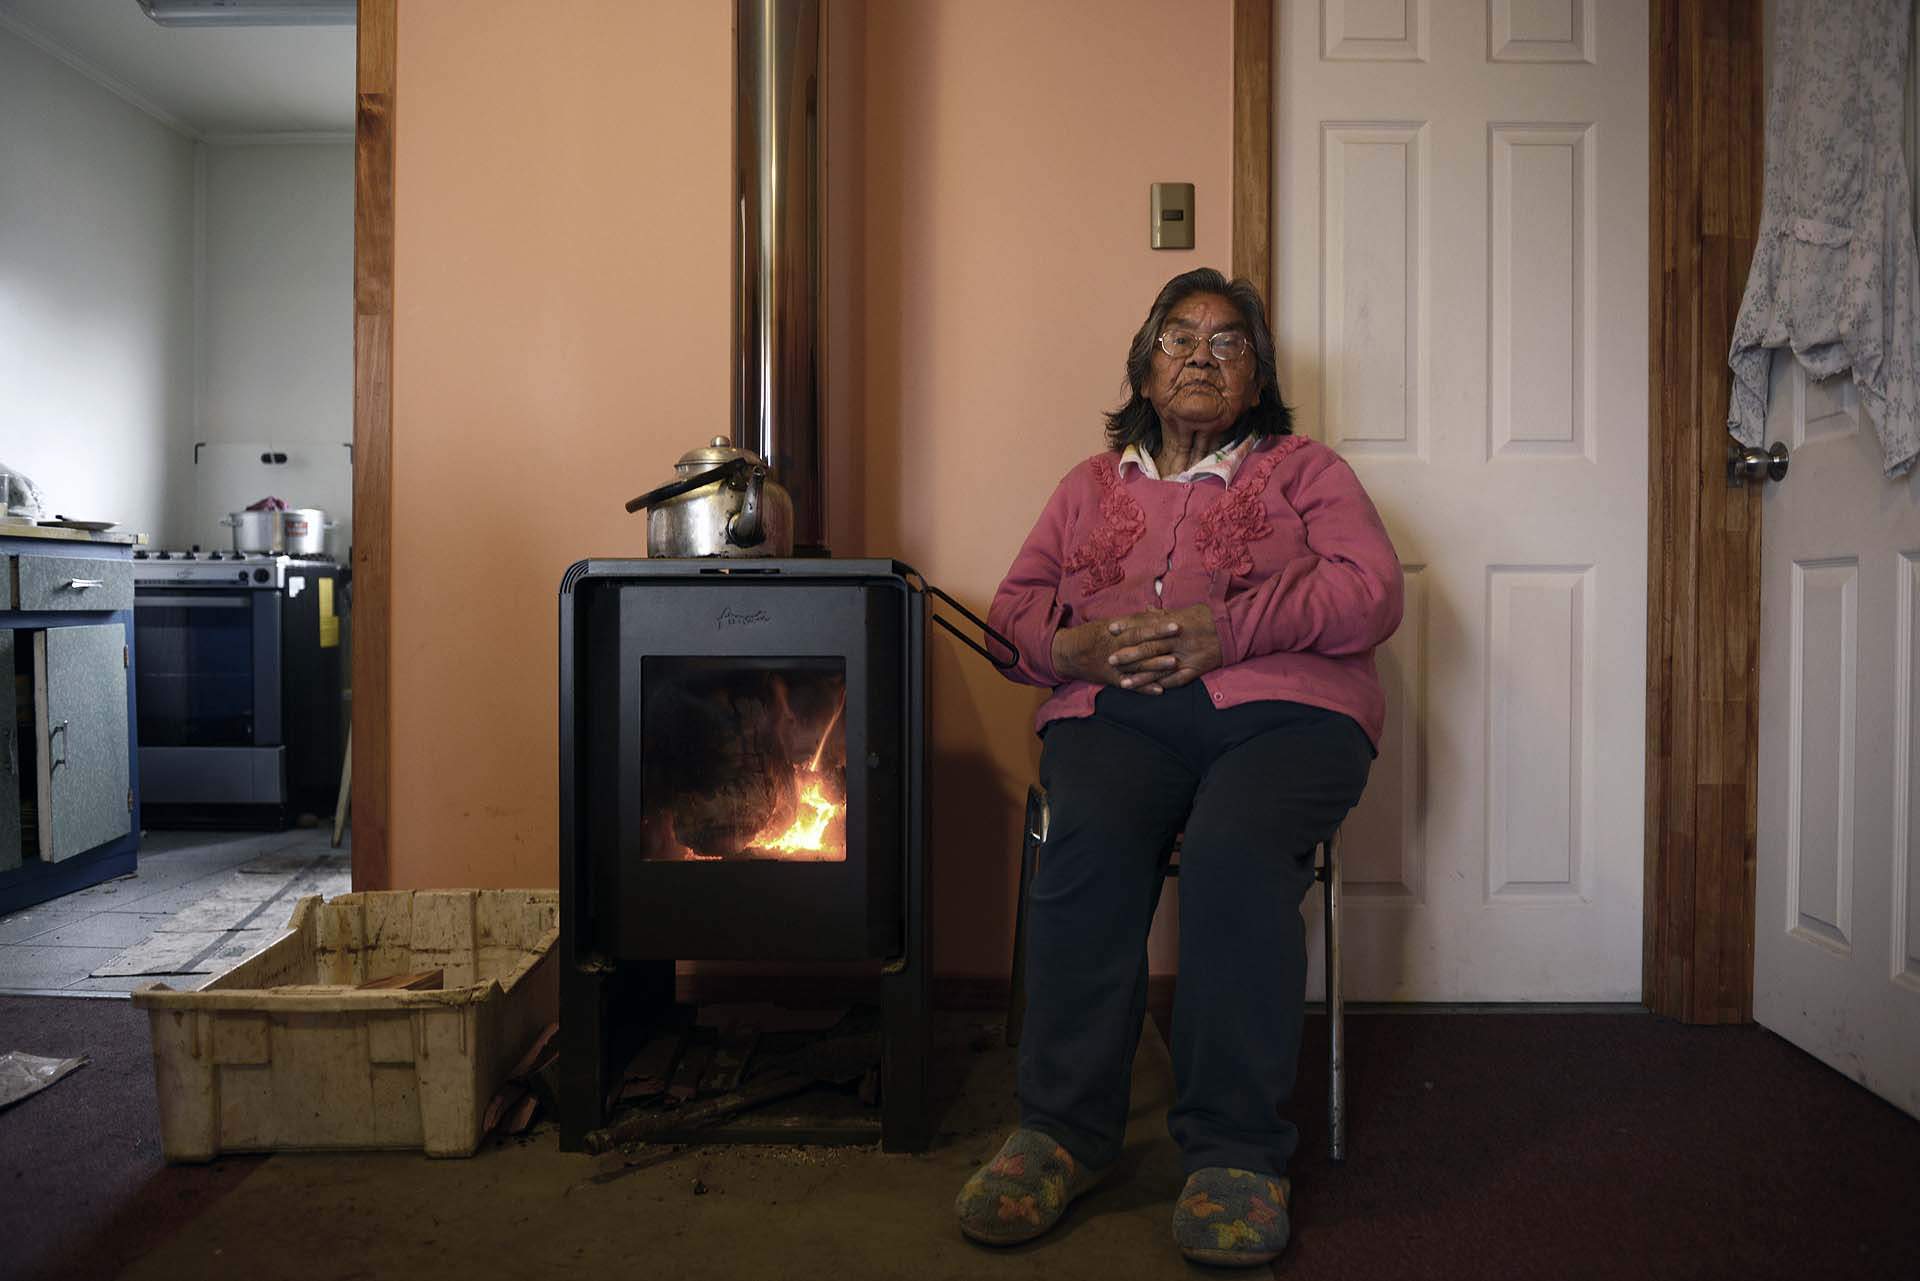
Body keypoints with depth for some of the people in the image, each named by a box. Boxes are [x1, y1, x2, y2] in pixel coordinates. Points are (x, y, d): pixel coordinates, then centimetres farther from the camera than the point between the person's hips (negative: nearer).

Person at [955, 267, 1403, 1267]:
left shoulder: (1305, 469, 18)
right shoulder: (1093, 483, 26)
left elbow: (1371, 593, 1)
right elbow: (1015, 605, 19)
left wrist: (1226, 631, -12)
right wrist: (1073, 643, -6)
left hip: (1279, 708, -1)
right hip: (1117, 711, 2)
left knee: (1234, 852, -34)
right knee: (1089, 843, -31)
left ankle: (1236, 1153, -23)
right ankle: (1061, 1130, -20)